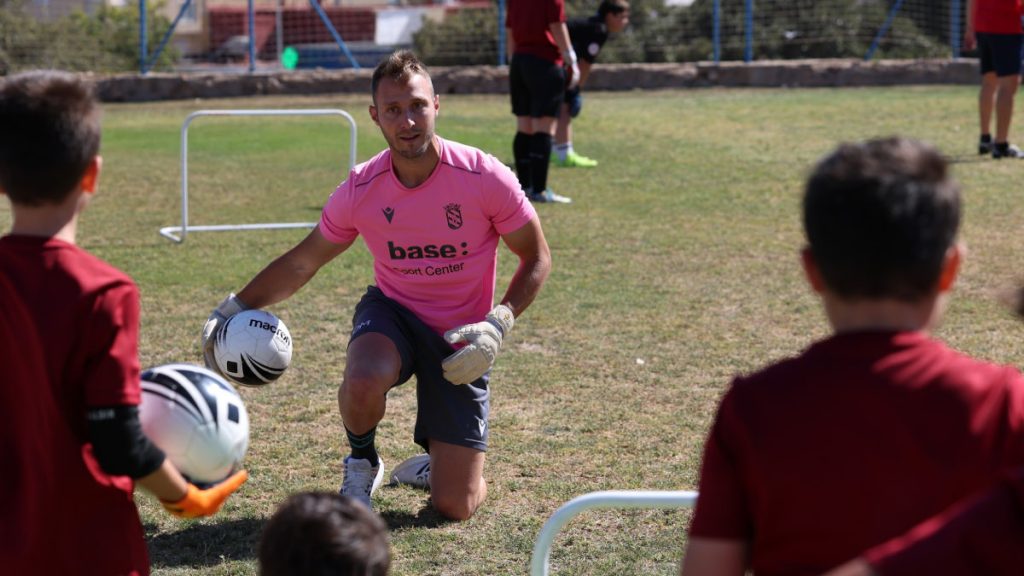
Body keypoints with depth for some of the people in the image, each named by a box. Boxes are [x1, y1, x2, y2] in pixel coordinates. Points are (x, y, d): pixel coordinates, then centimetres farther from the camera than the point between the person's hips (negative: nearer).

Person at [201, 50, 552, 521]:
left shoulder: (484, 178, -19)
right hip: (392, 311, 1)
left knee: (455, 507, -7)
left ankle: (434, 464, 32)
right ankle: (362, 465, -3)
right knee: (363, 382, -38)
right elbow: (301, 263, 3)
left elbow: (536, 258, -7)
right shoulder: (360, 190, -13)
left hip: (461, 341, -1)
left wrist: (497, 325, -20)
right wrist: (234, 308, -3)